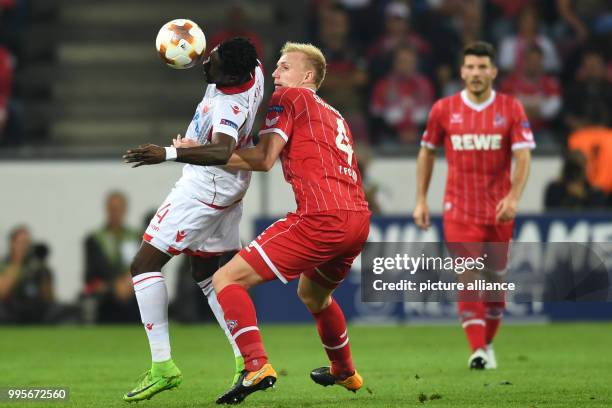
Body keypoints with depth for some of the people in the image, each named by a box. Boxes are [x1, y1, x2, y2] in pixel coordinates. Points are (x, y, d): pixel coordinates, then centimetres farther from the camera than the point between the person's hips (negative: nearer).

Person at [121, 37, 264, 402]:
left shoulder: (229, 108, -34)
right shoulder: (254, 73, -9)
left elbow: (222, 151, -53)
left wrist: (169, 153, -62)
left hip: (205, 190, -10)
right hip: (229, 188, 10)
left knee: (145, 264, -6)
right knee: (207, 273, 19)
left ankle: (163, 365, -12)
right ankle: (247, 359, 11)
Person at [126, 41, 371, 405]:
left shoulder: (289, 97, 5)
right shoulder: (335, 116, 28)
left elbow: (264, 159, -8)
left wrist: (180, 153, -9)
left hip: (322, 219, -9)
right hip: (359, 221, 9)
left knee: (226, 280, -7)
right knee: (313, 293, 37)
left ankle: (257, 367, -22)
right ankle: (345, 372, 50)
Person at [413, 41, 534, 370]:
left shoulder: (511, 109, -1)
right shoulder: (444, 109, 1)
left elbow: (523, 156, -8)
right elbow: (427, 152, 13)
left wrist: (514, 197, -24)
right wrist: (421, 200, 8)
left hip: (499, 211, 1)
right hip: (459, 211, -1)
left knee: (494, 278, 8)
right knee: (468, 278, -13)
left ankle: (487, 344, 25)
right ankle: (477, 351, -16)